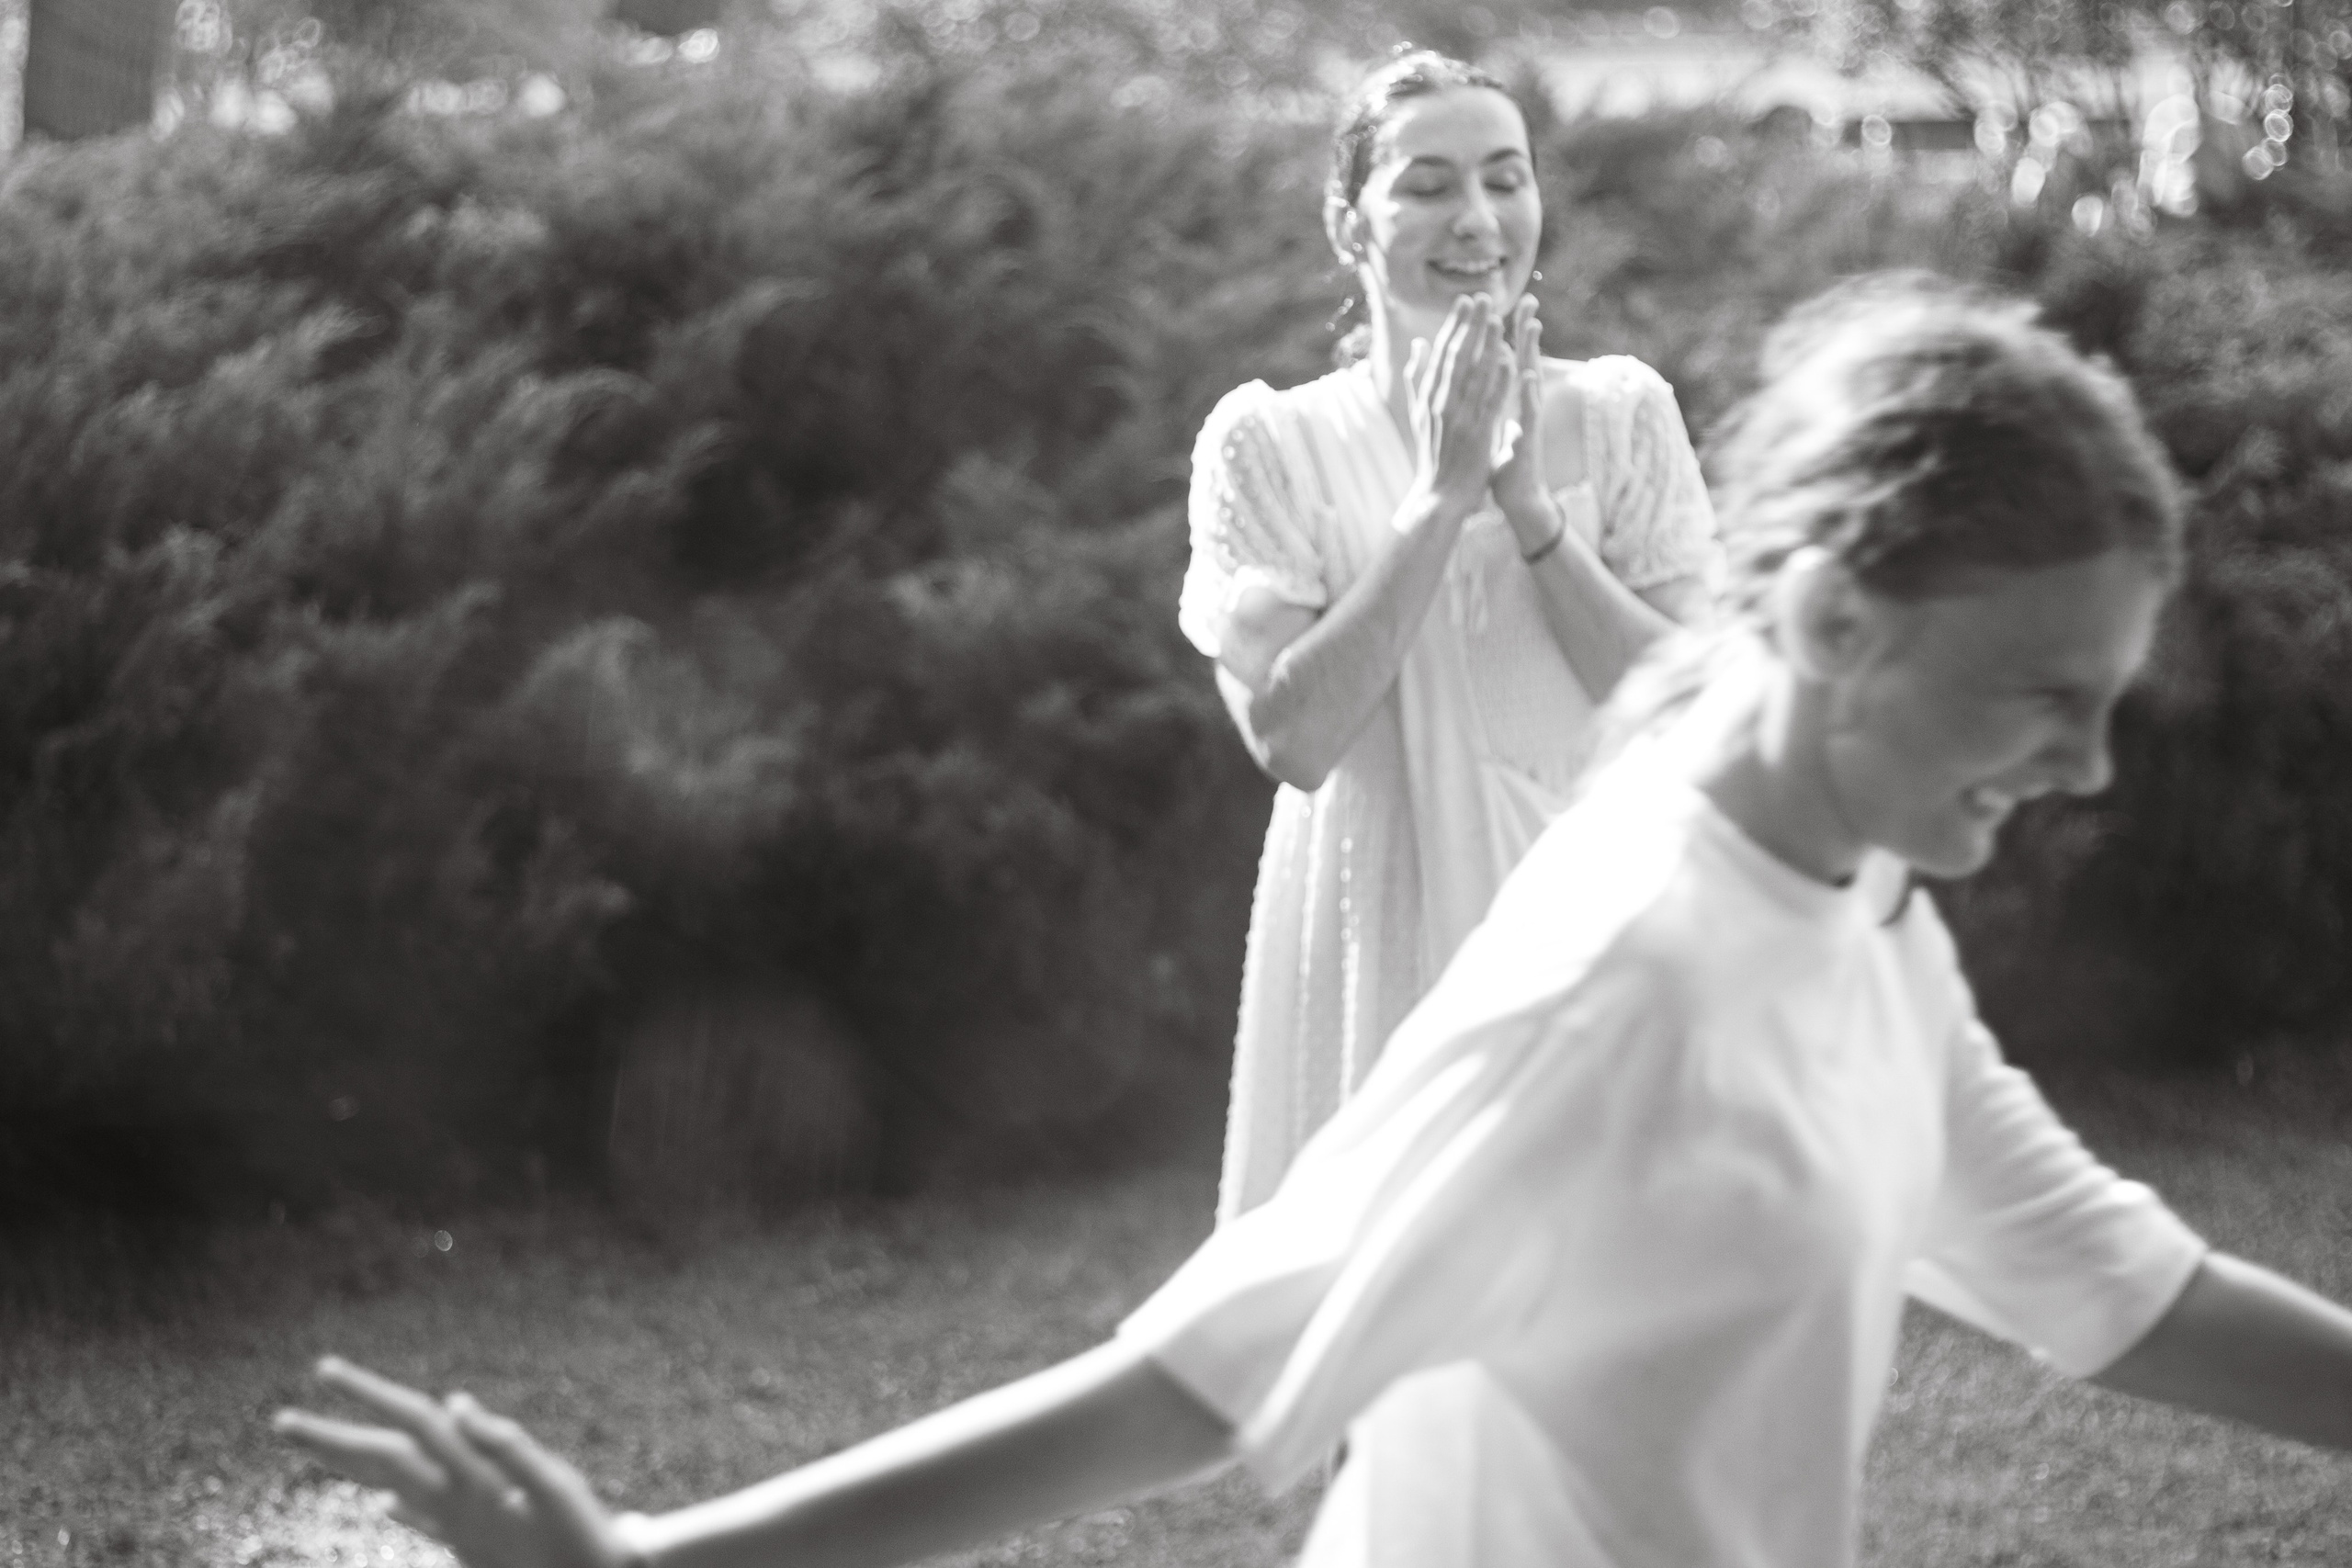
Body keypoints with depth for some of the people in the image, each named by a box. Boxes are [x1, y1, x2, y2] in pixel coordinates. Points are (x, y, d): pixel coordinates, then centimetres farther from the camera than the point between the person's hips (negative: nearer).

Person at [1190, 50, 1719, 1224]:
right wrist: (1438, 495, -15)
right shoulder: (1268, 441, -2)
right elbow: (1290, 735, -11)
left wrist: (1527, 503, -14)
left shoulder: (1620, 413, 2)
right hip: (1377, 929, -1)